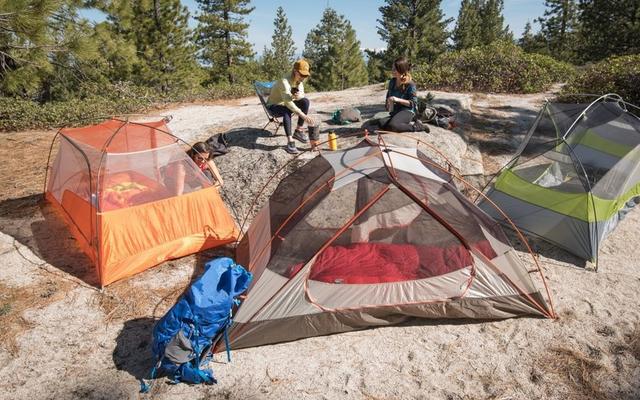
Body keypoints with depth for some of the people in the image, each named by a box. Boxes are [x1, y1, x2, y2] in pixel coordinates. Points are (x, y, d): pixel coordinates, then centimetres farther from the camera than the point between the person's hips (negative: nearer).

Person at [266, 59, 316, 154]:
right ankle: (290, 142, -40)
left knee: (305, 101, -15)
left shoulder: (299, 80, -6)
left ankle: (298, 131, -9)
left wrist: (299, 95, -35)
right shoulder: (285, 81, -31)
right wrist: (303, 116, -49)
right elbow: (288, 102, -41)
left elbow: (302, 95, -8)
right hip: (274, 106, -7)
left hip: (286, 105, 7)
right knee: (287, 111, -39)